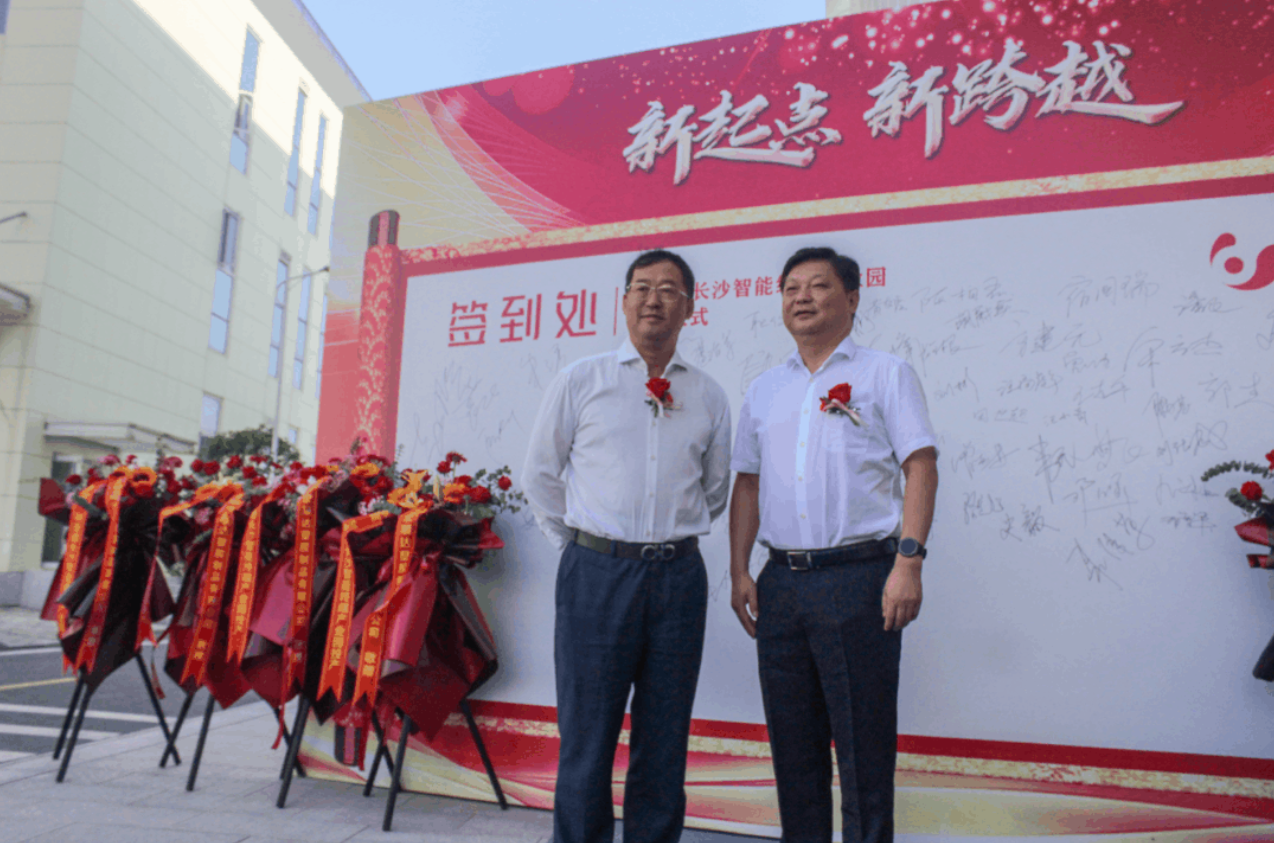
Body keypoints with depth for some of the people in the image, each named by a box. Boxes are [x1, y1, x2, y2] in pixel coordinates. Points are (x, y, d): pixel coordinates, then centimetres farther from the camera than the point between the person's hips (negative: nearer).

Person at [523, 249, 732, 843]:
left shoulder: (708, 397, 9)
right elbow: (541, 474, 10)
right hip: (596, 572, -2)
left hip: (678, 576, 2)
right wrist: (579, 543, 9)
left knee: (664, 743, 11)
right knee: (586, 740, 3)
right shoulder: (579, 381, 4)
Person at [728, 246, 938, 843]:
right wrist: (739, 571, 9)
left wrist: (907, 563, -14)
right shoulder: (764, 390, 16)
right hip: (781, 579, 5)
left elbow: (921, 468, -4)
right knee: (792, 738, 13)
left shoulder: (884, 374, 3)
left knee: (863, 740, 1)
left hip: (858, 576, -4)